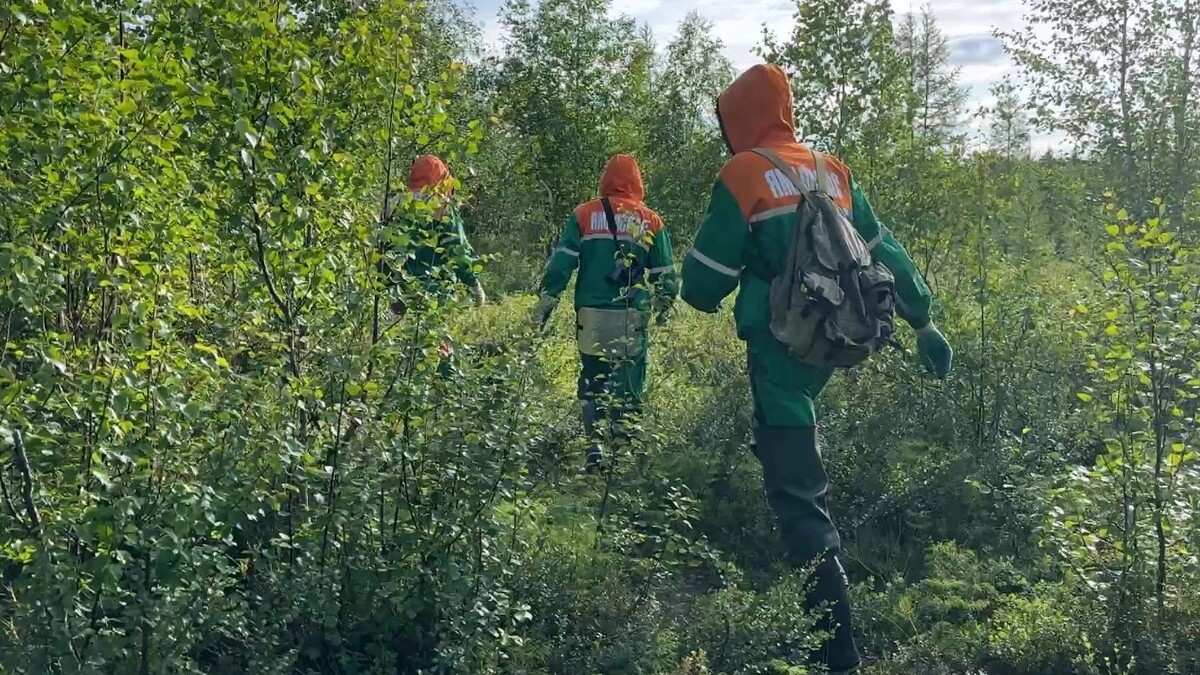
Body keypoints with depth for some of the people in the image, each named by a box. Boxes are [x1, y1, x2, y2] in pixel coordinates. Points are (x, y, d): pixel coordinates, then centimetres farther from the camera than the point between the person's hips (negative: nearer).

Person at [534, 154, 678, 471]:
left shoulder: (584, 215, 4)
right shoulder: (651, 221, 7)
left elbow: (561, 262, -1)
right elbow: (665, 273, 12)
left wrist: (546, 299, 4)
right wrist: (665, 305, 27)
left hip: (592, 314, 0)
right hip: (633, 318, 0)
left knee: (592, 378, 10)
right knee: (628, 382, 6)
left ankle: (595, 444, 3)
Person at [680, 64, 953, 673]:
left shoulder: (743, 175, -6)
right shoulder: (833, 171, 13)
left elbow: (703, 281, -6)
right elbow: (883, 250, 15)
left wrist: (703, 296, 17)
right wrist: (924, 323, 20)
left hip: (779, 346, -7)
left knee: (797, 494, -5)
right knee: (793, 469, 29)